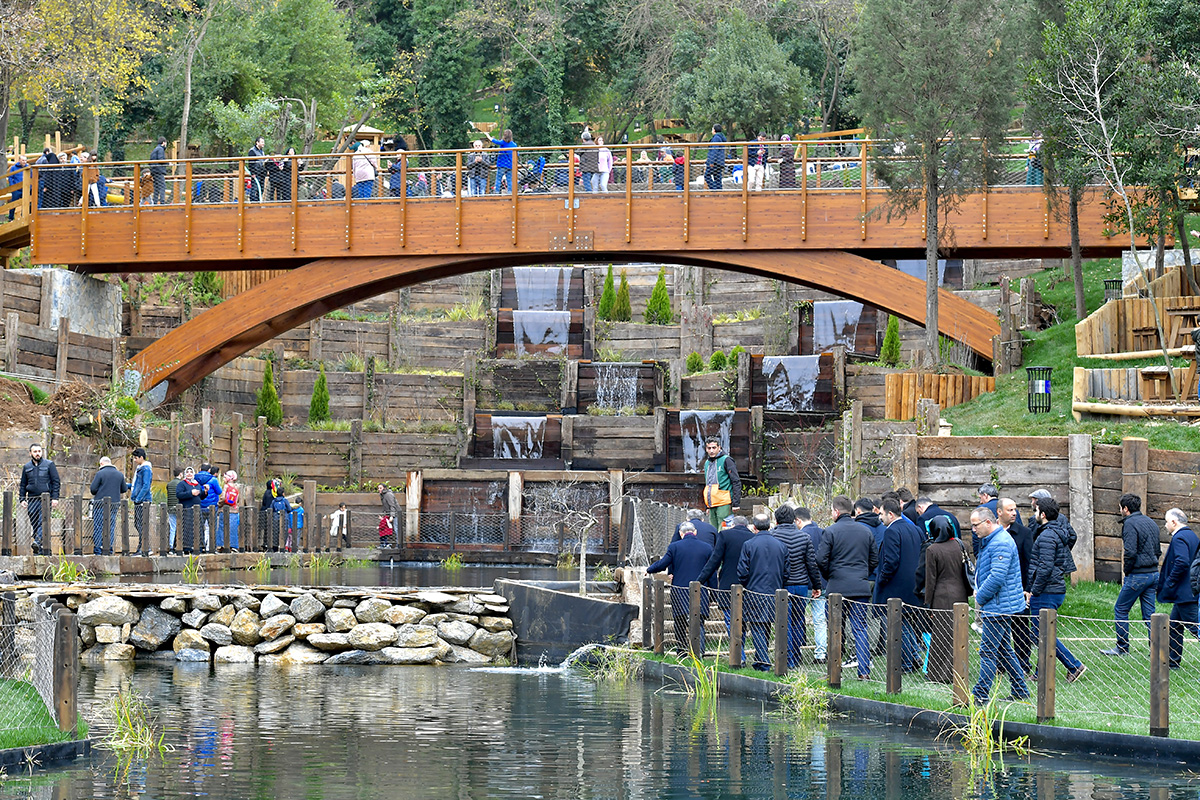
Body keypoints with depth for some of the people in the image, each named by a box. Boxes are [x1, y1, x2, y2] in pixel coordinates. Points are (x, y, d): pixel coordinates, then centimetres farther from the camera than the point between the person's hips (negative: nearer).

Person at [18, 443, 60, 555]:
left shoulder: (49, 465, 5)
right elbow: (23, 485, 20)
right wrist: (22, 499, 8)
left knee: (43, 521, -21)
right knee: (34, 524, 2)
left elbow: (56, 482, 2)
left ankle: (38, 542, -36)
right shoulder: (26, 467, 15)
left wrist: (55, 498, -8)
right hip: (32, 500, 4)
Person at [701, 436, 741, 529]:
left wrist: (736, 503, -13)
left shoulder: (726, 461, -4)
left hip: (724, 504, -7)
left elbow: (736, 482, -8)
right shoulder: (707, 463, 18)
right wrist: (707, 506, 24)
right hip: (712, 505, 7)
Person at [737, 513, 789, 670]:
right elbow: (785, 573, 6)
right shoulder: (781, 546, 3)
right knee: (766, 626, 16)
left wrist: (745, 587, 8)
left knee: (757, 628, -1)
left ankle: (763, 662, -11)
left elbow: (742, 572, -8)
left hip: (755, 593, -4)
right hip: (774, 593, 4)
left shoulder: (749, 545, -8)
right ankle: (762, 658, 23)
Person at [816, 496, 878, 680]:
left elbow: (821, 560, -8)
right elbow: (875, 559, 12)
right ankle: (864, 671, -3)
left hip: (838, 587, -3)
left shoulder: (831, 531, -7)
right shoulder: (866, 531, 8)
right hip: (861, 587, 3)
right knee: (860, 629, 4)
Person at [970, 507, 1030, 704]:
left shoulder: (1000, 543, -17)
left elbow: (997, 577, -25)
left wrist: (980, 598, -14)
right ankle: (1019, 690, 20)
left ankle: (981, 694, -8)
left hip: (998, 606, -11)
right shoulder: (989, 541, 17)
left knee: (988, 651, -9)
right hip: (999, 606, 11)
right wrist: (978, 591, 11)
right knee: (1003, 650, 15)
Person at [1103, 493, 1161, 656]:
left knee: (1120, 610, 4)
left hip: (1138, 575, -8)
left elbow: (1130, 552, -21)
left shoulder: (1130, 524, -12)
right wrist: (1152, 566, 17)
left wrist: (1126, 572, -9)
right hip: (1153, 574, 8)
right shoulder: (1150, 523, 15)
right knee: (1149, 613, 9)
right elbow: (1157, 550, 19)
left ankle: (1122, 648, 7)